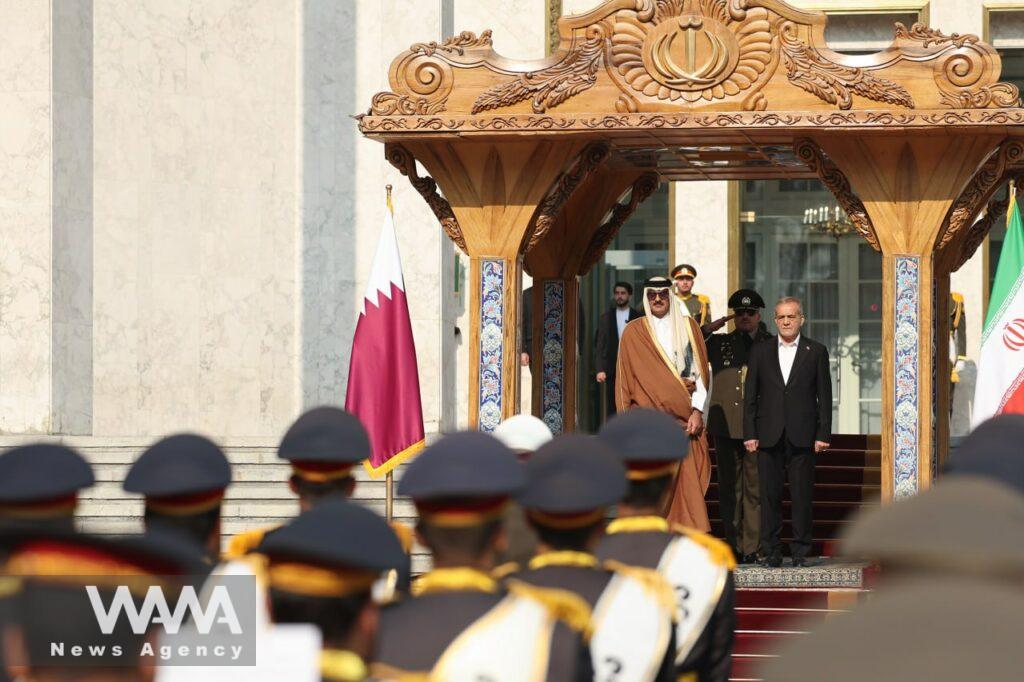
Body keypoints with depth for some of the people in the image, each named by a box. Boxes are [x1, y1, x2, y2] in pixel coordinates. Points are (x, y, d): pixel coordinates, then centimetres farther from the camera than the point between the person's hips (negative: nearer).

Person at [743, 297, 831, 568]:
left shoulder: (816, 352, 7)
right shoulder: (760, 351, 10)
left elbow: (824, 396, 5)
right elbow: (750, 396, 9)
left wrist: (823, 435, -2)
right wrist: (749, 434, 1)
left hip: (802, 436, -1)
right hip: (769, 436, 1)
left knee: (802, 495, -1)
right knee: (770, 495, 0)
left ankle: (800, 552, 5)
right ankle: (771, 552, 5)